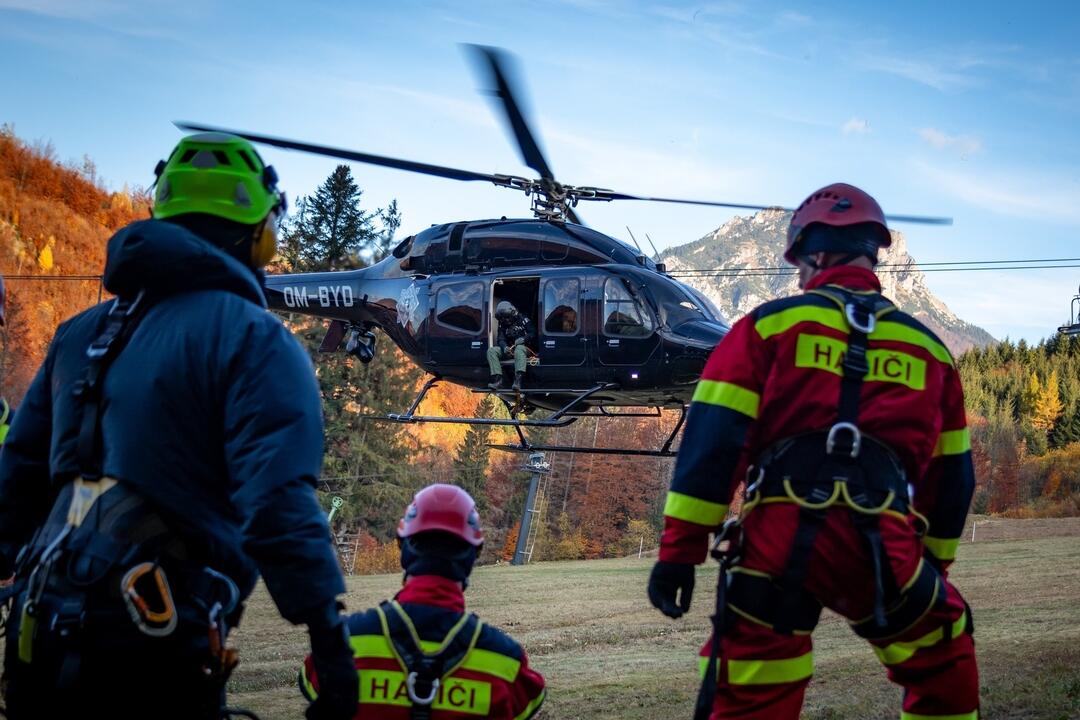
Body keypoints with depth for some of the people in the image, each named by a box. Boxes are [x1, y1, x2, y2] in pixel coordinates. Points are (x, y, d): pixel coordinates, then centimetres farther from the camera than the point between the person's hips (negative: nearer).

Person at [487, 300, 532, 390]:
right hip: (508, 349, 5)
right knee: (491, 351, -19)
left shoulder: (523, 320, 0)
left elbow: (532, 334, -3)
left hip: (522, 346, -5)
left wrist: (523, 339, -23)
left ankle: (518, 380, -57)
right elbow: (501, 339, 1)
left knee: (519, 349, -42)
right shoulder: (502, 324, 11)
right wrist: (504, 347, -22)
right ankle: (497, 379, -32)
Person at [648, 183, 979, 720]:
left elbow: (712, 440, 0)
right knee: (945, 666, 27)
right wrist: (932, 565, 35)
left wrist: (680, 550, 0)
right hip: (884, 550, 2)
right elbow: (952, 474, 24)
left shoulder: (770, 324, 9)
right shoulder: (928, 347, 19)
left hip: (777, 542, -2)